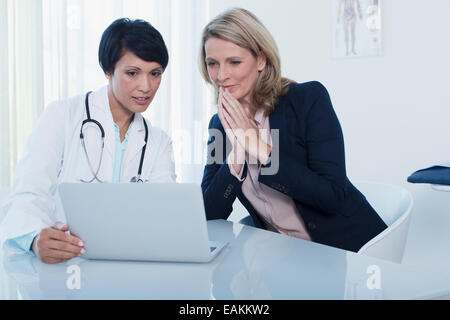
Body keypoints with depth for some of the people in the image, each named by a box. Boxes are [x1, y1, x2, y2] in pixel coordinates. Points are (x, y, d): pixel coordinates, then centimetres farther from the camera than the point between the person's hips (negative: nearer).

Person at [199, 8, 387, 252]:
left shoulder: (309, 99, -11)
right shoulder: (219, 124, 3)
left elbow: (333, 196, -19)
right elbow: (210, 214, -3)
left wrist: (260, 149, -19)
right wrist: (237, 154, -16)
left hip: (345, 244, -3)